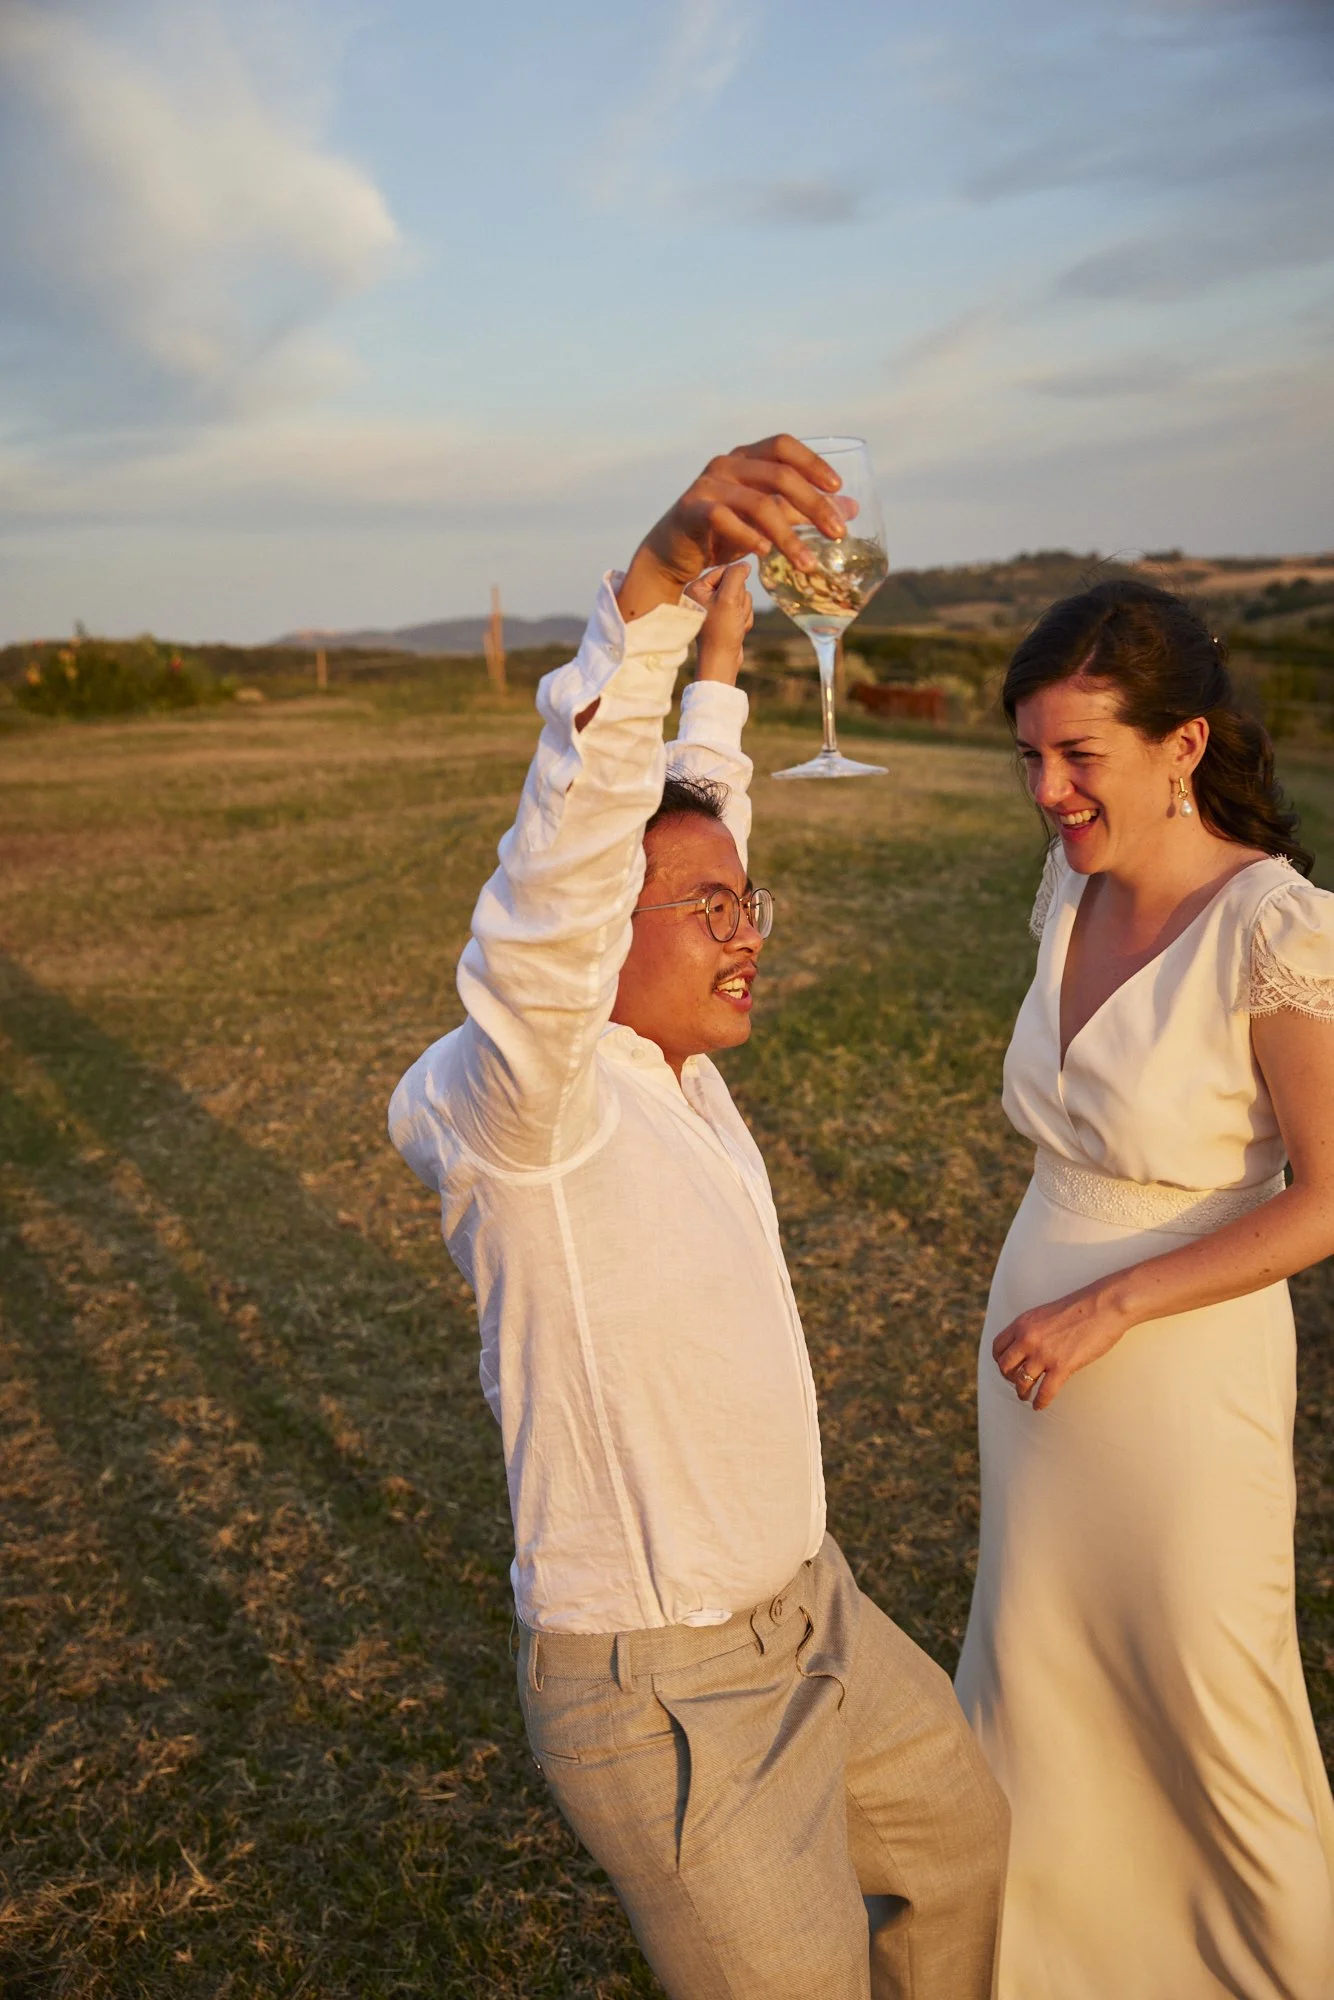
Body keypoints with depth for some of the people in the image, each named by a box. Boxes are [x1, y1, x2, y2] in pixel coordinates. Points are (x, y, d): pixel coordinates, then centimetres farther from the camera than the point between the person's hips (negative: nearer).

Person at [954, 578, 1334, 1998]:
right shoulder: (1072, 892, -2)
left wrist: (1106, 1309, -19)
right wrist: (1038, 1306, 16)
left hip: (1182, 1372, -6)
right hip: (1039, 1344, 7)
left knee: (1205, 1693, 14)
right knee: (1032, 1664, 22)